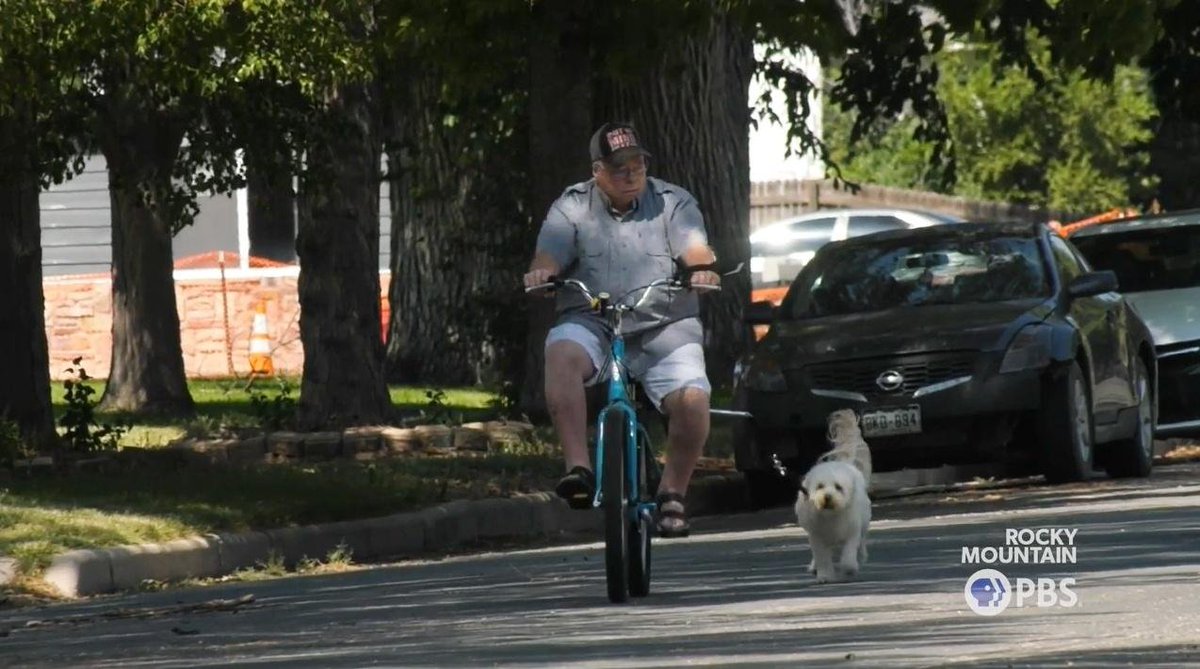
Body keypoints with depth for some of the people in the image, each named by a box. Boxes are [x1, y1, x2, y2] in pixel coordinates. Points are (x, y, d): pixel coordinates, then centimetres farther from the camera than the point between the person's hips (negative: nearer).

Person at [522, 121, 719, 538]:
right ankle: (578, 468, -38)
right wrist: (541, 273, -29)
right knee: (561, 353, -35)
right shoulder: (572, 208, 9)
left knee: (692, 399, -25)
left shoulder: (673, 203, 9)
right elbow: (547, 260, -4)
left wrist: (703, 269, -30)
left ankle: (673, 493, -3)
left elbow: (697, 253, -5)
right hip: (591, 322, 0)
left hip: (664, 327, 0)